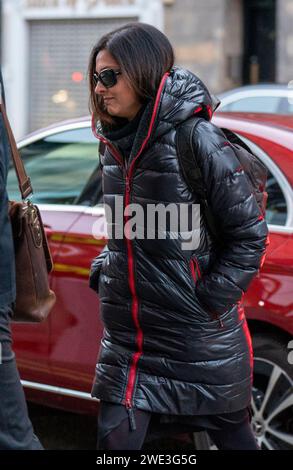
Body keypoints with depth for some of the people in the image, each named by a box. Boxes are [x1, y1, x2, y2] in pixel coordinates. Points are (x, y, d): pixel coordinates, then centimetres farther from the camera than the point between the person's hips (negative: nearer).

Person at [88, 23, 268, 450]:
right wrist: (103, 272, 7)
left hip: (200, 338, -6)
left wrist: (210, 299, -14)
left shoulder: (197, 139, -16)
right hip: (129, 337, 6)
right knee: (114, 438, 4)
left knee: (232, 434, 13)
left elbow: (249, 234, -12)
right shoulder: (115, 145, 6)